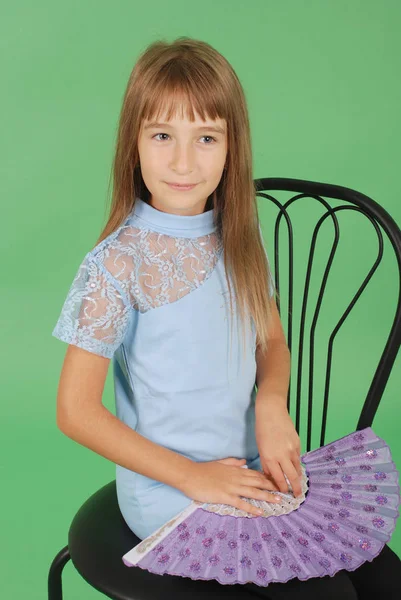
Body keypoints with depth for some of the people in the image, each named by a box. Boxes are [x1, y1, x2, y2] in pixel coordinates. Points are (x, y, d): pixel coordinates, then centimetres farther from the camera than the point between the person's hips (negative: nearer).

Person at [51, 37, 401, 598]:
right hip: (170, 498, -5)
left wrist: (272, 405, -10)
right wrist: (194, 476, -15)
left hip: (252, 470, 5)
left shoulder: (240, 238, -1)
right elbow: (76, 410, -15)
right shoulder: (118, 263, -18)